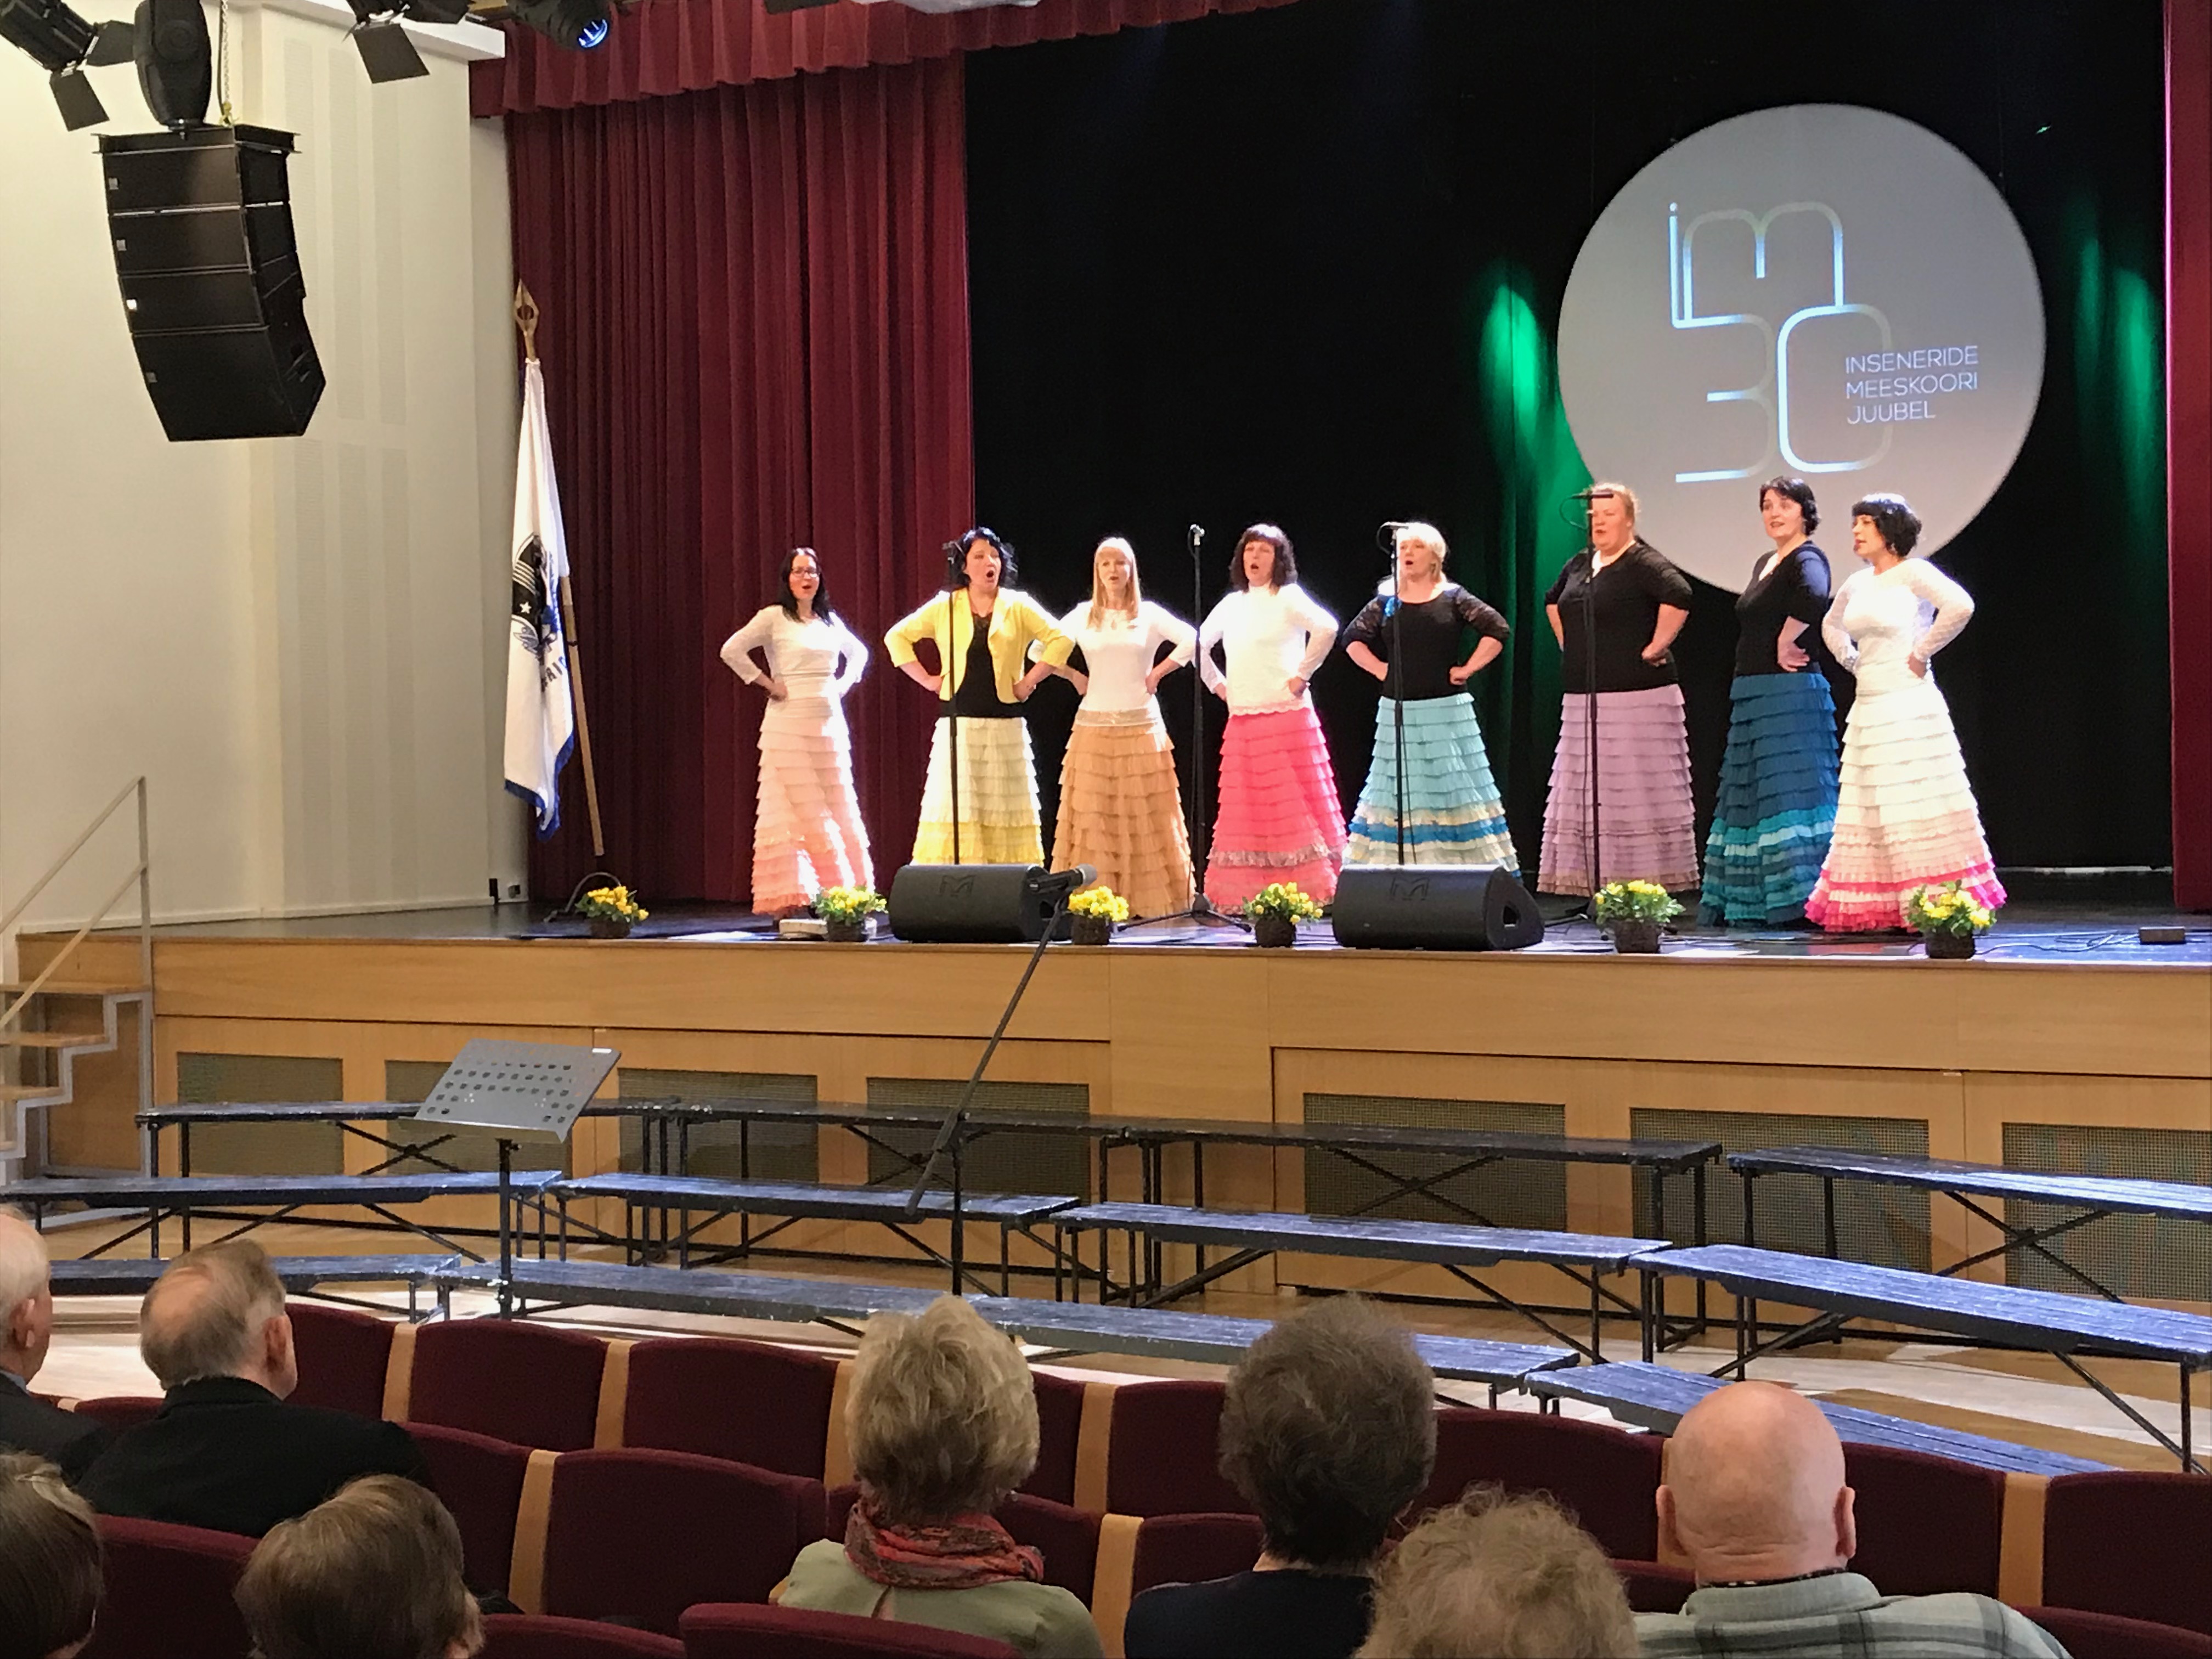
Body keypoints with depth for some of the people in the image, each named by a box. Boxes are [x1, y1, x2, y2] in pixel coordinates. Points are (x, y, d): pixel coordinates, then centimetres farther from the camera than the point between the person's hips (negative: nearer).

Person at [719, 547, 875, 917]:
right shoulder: (774, 617, -2)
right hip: (789, 725, -5)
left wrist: (844, 683, 14)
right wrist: (767, 684, -9)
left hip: (830, 724, 6)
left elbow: (859, 653, 31)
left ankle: (847, 891, 7)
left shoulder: (830, 620, 14)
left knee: (840, 810, 4)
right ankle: (789, 896, -7)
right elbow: (732, 651, -12)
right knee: (803, 812, -9)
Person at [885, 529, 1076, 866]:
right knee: (956, 813, -4)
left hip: (1005, 727, 0)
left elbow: (1061, 640, 1)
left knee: (1005, 812, -1)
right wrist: (926, 679, 5)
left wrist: (1029, 681, -4)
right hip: (957, 725, 0)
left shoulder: (1019, 606, 6)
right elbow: (897, 637, 13)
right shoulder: (944, 607, 8)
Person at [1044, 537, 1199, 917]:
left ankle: (1152, 900, -1)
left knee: (1144, 815, -3)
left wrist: (1157, 673, -3)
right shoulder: (1083, 616, 8)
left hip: (1141, 726, -1)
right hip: (1093, 726, 1)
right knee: (1093, 815, -3)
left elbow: (1192, 640, -1)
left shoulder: (1149, 615, 5)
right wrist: (1076, 677, 8)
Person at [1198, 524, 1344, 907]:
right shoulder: (1232, 604, 15)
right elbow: (1199, 644, 28)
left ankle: (1306, 890, -6)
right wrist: (1216, 683, 17)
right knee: (1247, 811, 4)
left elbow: (1326, 628, -20)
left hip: (1285, 716, -6)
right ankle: (1248, 896, 6)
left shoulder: (1288, 598, -2)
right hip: (1241, 722, 6)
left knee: (1292, 808, -7)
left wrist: (1302, 675, -15)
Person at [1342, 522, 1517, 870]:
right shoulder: (1386, 602, 9)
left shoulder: (1453, 598, 2)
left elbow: (1497, 630, -4)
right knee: (1398, 796, 1)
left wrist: (1467, 668, -7)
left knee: (1454, 791, -4)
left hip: (1447, 712, -2)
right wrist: (1379, 668, 4)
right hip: (1398, 712, 3)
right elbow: (1353, 639, 14)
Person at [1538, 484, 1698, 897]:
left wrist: (1655, 648, -21)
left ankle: (1645, 885, -6)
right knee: (1583, 795, 7)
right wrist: (1569, 645, 22)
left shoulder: (1642, 563, -10)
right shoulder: (1580, 564, 15)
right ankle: (1594, 886, 11)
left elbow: (1678, 594, -27)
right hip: (1584, 698, 9)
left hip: (1636, 695, -9)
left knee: (1638, 792, -7)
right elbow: (1553, 601, 34)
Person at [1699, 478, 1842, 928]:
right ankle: (1752, 903, 16)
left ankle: (1799, 900, -13)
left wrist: (1787, 641, -21)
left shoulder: (1807, 560, -10)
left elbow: (1813, 598, -32)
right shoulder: (1765, 564, 19)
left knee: (1789, 792, -12)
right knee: (1749, 797, 11)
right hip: (1752, 697, 10)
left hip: (1791, 693, -10)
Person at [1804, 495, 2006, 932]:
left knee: (1915, 809, -8)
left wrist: (1922, 653, -16)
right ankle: (1873, 909, 10)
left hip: (1908, 709, -8)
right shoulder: (1857, 584, 14)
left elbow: (1960, 605, -24)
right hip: (1867, 711, 8)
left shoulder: (1913, 573, -7)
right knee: (1869, 812, 7)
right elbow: (1832, 625, 34)